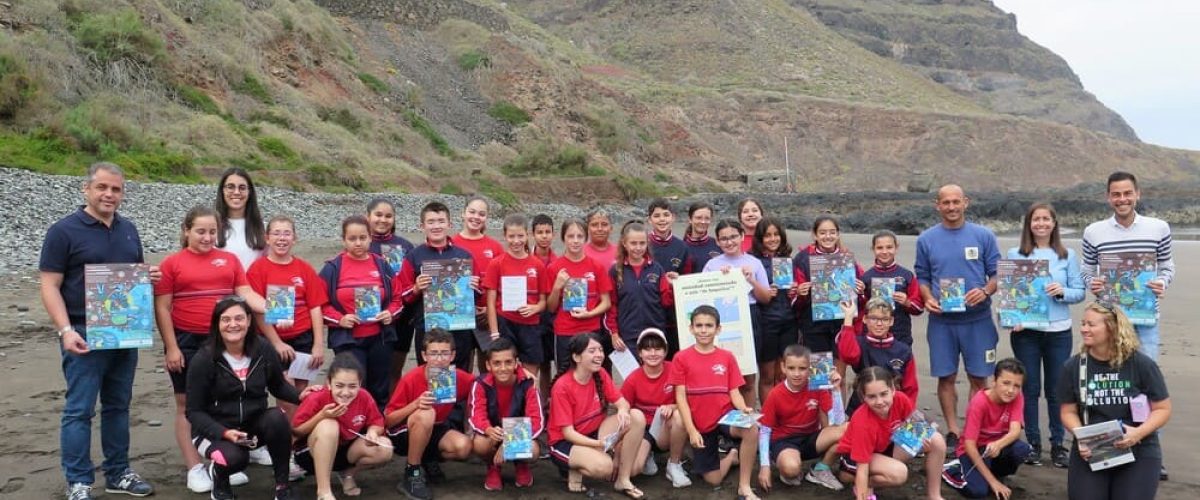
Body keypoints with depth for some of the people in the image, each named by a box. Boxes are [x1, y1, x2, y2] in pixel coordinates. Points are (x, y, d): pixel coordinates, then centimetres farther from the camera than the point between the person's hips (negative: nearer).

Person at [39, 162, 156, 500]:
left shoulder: (128, 229, 11)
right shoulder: (64, 231, -7)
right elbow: (49, 286, -10)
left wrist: (149, 275, -3)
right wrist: (65, 330, -20)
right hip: (85, 334, -6)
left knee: (118, 405, 13)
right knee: (80, 410, -2)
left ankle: (118, 473, 23)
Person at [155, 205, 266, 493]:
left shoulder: (229, 260, 5)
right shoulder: (172, 263, -2)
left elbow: (246, 294, -1)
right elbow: (162, 308, -4)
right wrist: (171, 347, -9)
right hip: (187, 342, -3)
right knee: (188, 405, 6)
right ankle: (194, 469, 14)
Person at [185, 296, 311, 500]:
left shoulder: (264, 352, -6)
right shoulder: (202, 360, -15)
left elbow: (278, 386, 11)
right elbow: (194, 412, -11)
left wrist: (300, 395, -11)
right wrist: (224, 433, -27)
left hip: (255, 426, 3)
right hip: (215, 430, -3)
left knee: (277, 418, -30)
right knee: (235, 457, -34)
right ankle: (218, 475, 7)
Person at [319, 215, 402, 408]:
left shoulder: (382, 265, 7)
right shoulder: (332, 267, -2)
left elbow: (396, 298, 11)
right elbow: (320, 303, -2)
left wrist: (390, 313, -7)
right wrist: (339, 319, -15)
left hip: (380, 338, 3)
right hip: (348, 339, -3)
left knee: (380, 391, 12)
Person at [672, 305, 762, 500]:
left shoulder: (727, 357, 4)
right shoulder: (681, 358, -3)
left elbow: (734, 392, 2)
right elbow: (681, 397, -5)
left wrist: (744, 410, -20)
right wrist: (691, 430, -14)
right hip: (700, 425, 0)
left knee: (752, 428, -34)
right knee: (713, 480, -1)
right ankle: (731, 456, 35)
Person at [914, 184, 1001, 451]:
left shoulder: (984, 236, 1)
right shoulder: (926, 239, 5)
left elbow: (997, 274, 3)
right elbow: (921, 277, 10)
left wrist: (985, 292, -16)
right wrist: (928, 298, -8)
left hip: (977, 318, -1)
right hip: (941, 319, 1)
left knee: (978, 378, 5)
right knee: (946, 377, 7)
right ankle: (952, 431, 18)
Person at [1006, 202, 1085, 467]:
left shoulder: (1067, 255, 4)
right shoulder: (1015, 254, 2)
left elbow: (1080, 292, 4)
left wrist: (1063, 292, -17)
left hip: (1059, 331, 1)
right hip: (1025, 331, -1)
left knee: (1057, 390, 6)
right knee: (1030, 389, 6)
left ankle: (1058, 445, 18)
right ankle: (1033, 444, 17)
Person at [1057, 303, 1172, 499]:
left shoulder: (1141, 364, -8)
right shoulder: (1073, 366, -2)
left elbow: (1163, 409, -3)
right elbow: (1069, 411, 4)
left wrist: (1139, 433, -20)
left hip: (1138, 451, -1)